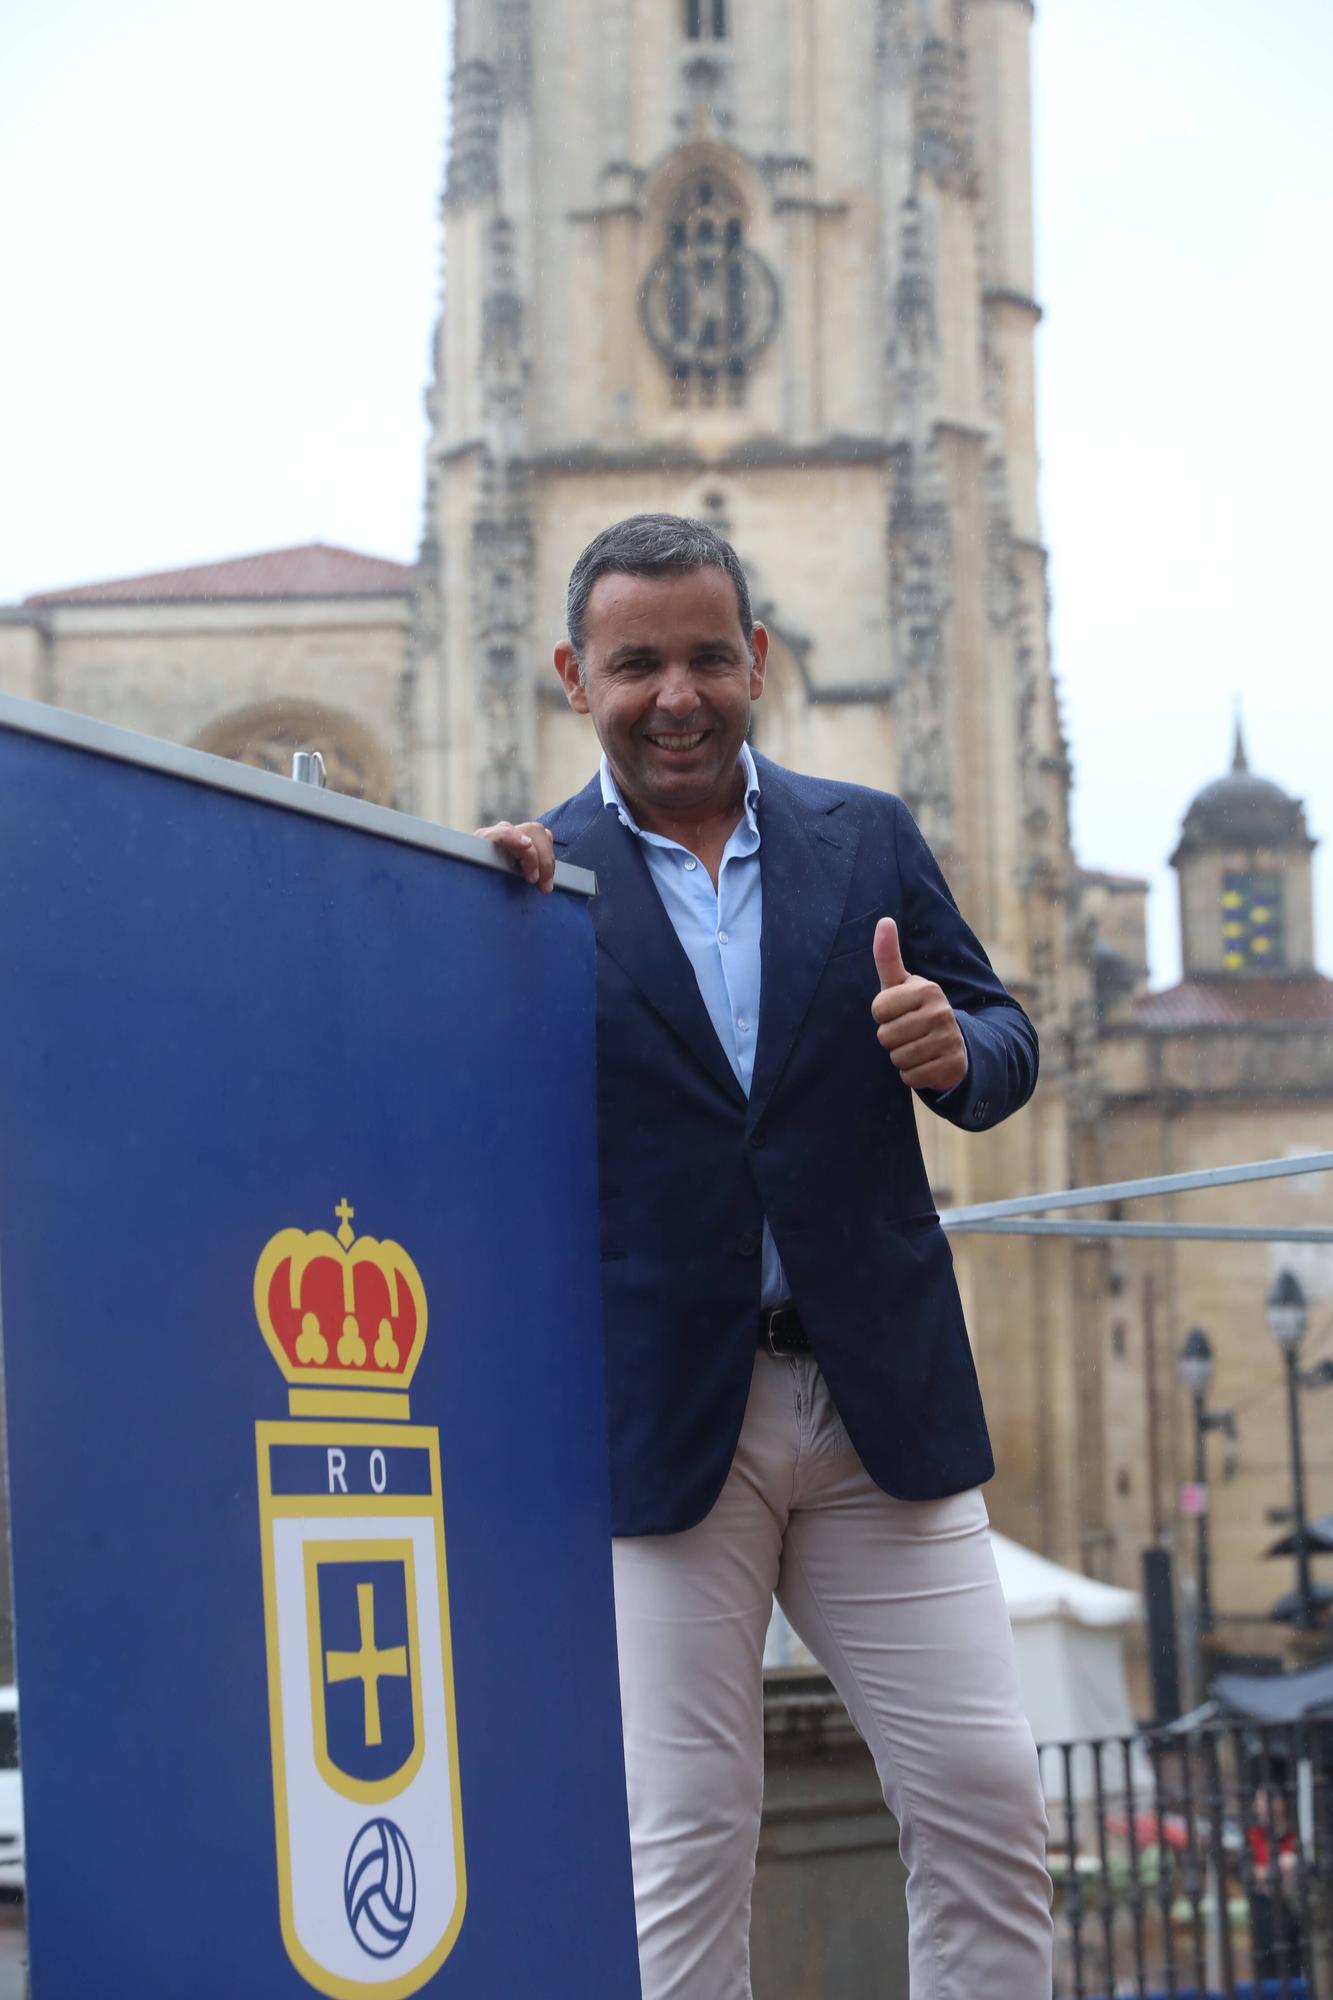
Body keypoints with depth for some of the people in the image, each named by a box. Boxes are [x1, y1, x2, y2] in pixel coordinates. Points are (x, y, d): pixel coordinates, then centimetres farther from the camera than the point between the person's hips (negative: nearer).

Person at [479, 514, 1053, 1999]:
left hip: (880, 1405, 2)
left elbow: (1004, 1051, 9)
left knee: (986, 1798, 1)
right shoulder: (532, 879, 3)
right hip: (660, 1417, -2)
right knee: (682, 1839, 1)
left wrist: (956, 1049, -14)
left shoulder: (869, 841, 10)